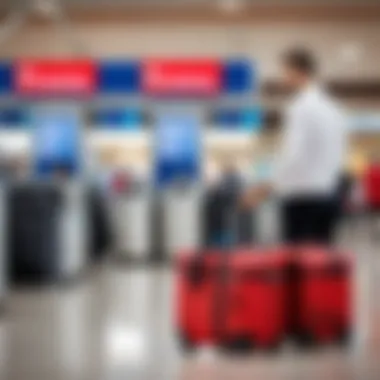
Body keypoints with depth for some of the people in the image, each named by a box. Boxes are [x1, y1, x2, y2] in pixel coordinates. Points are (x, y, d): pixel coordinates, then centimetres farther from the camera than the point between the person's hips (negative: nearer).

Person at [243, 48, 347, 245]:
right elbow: (339, 156, 15)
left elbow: (294, 156, -18)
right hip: (328, 196, 8)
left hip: (301, 199, -8)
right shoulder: (333, 108, 11)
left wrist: (266, 188, -10)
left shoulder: (301, 107, -13)